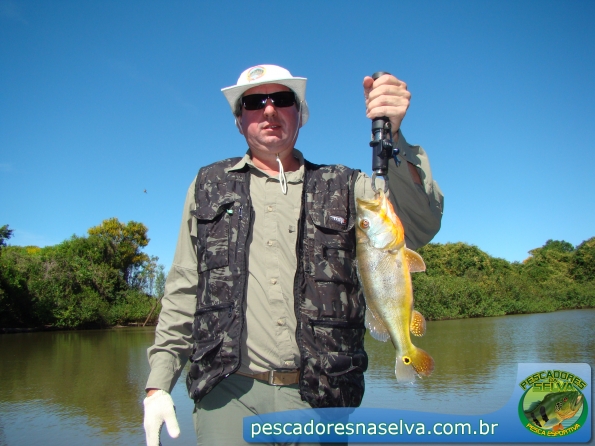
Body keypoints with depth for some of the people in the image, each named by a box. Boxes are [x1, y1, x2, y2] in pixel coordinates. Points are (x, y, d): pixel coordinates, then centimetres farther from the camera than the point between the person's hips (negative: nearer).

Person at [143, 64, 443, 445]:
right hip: (230, 393, 1)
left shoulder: (344, 188, 8)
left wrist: (393, 136, -23)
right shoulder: (209, 187, 12)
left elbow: (420, 227, -9)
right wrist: (159, 384, 5)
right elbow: (184, 291, 10)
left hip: (317, 398, 0)